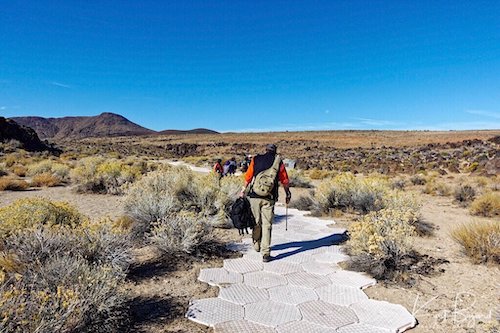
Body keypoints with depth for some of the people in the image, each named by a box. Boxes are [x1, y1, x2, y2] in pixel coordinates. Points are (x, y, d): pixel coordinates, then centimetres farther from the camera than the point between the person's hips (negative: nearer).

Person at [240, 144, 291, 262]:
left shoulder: (255, 160, 6)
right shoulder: (278, 161, 4)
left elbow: (248, 177, 9)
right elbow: (284, 180, 7)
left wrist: (243, 190, 22)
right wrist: (288, 193, 22)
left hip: (254, 196, 1)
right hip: (269, 198, -1)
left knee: (256, 222, 17)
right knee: (267, 225, 2)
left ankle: (256, 245, 33)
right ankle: (265, 253, 0)